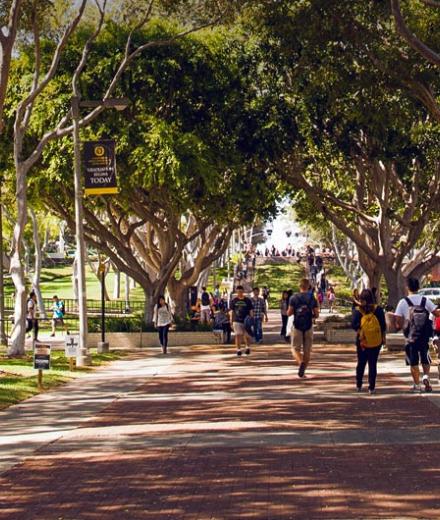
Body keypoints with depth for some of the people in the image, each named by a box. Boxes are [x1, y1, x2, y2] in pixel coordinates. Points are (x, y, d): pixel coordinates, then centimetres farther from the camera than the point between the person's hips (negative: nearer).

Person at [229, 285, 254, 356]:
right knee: (238, 335, -10)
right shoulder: (234, 300, 5)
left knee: (246, 336, 6)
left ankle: (248, 348, 30)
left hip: (246, 321, 0)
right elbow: (231, 311, 9)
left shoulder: (247, 300, 2)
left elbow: (251, 311, 4)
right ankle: (238, 350, -6)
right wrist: (231, 321, 5)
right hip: (237, 321, 0)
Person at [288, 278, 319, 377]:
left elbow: (289, 313, -4)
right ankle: (302, 371, 11)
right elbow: (316, 315, -1)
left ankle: (301, 362, -25)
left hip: (297, 326, -1)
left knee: (295, 348, 4)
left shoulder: (294, 298, -4)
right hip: (308, 326, 1)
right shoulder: (312, 298, 0)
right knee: (307, 350, 10)